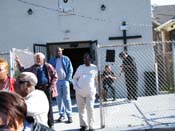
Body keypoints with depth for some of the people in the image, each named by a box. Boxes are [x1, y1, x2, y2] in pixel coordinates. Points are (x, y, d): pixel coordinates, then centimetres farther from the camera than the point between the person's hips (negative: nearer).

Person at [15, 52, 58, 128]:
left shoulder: (48, 66, -3)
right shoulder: (33, 67, 9)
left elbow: (55, 76, -1)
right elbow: (24, 71, 15)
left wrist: (51, 86, -9)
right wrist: (18, 63, 7)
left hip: (47, 88, -3)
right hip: (37, 88, 4)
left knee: (48, 106, 3)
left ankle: (51, 123, 14)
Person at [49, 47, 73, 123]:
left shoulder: (66, 59, 2)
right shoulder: (52, 60, 8)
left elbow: (70, 69, 0)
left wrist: (68, 79, -10)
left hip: (64, 80, -2)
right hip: (56, 81, 2)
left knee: (66, 98, -2)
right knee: (59, 99, 6)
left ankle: (69, 115, 1)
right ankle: (62, 115, 14)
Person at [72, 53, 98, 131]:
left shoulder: (94, 68, 5)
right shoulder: (80, 67, 12)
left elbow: (97, 80, 8)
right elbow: (75, 78, 16)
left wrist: (95, 89, -3)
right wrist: (75, 86, 0)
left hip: (90, 92, -3)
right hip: (79, 92, 3)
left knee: (90, 108, -12)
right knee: (81, 109, 9)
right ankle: (83, 125, 24)